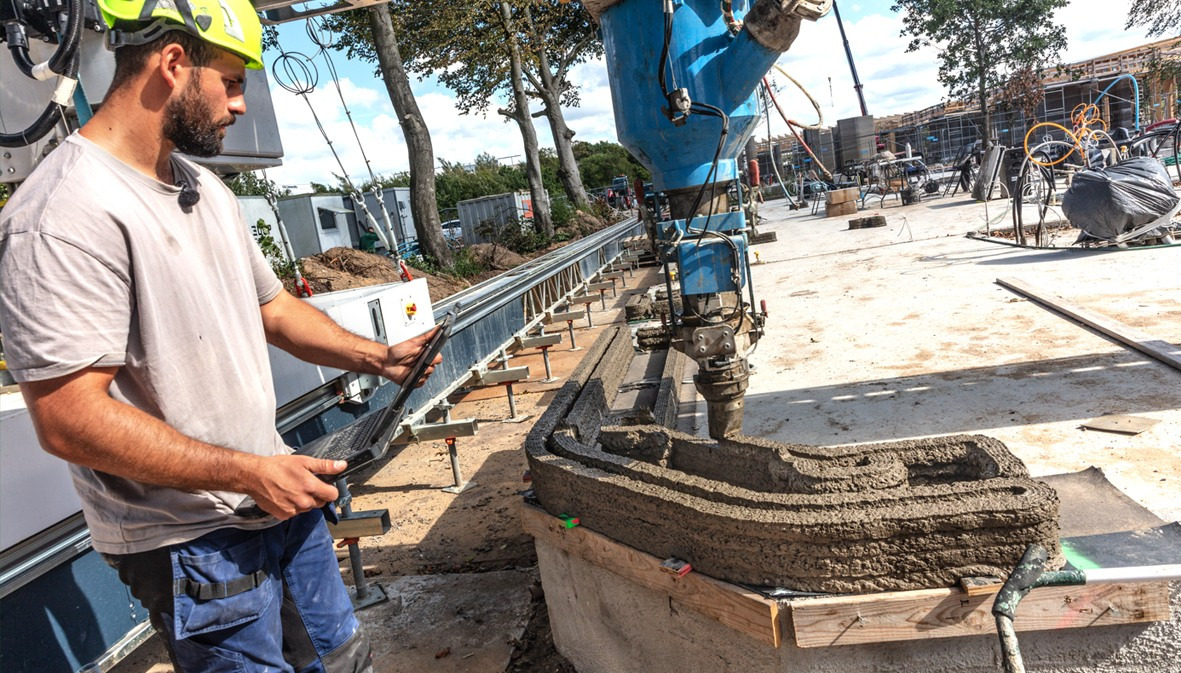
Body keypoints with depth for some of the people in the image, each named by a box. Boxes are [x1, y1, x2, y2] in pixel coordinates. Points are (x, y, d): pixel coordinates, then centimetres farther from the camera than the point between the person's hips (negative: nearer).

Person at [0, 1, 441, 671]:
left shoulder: (206, 188, 8)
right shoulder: (66, 215, -22)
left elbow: (273, 306, 14)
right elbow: (69, 419, -25)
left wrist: (379, 357, 1)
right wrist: (249, 472, -23)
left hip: (279, 491, 9)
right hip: (194, 541, -8)